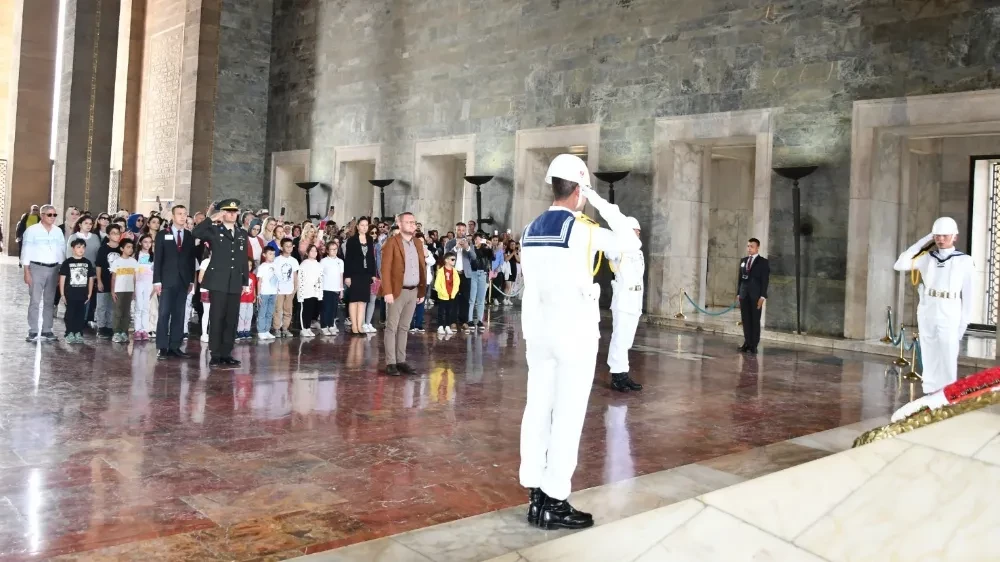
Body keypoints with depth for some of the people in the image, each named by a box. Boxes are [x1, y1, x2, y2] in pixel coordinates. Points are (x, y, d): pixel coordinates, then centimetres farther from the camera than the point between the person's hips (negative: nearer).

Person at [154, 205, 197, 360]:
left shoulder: (190, 236, 10)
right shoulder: (162, 234, 3)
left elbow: (191, 259, 11)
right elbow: (157, 259, -1)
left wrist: (191, 280, 5)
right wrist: (157, 281, -8)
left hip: (183, 281, 3)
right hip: (167, 280, -3)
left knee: (179, 315, 4)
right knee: (164, 314, -4)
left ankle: (175, 347, 8)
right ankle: (162, 347, -1)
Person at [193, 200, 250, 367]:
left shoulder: (242, 233, 14)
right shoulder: (214, 230, 1)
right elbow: (196, 233, -20)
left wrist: (246, 281, 11)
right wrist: (212, 219, -17)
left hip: (235, 283, 4)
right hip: (218, 281, -4)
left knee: (232, 319, 6)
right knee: (216, 318, -2)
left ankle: (227, 354, 12)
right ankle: (215, 354, 4)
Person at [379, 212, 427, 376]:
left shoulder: (418, 243, 12)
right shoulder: (392, 242, -7)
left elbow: (421, 268, 14)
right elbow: (385, 268, -12)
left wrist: (422, 290, 9)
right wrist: (387, 291, -19)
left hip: (413, 291, 6)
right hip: (398, 291, -6)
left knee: (404, 328, 11)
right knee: (392, 328, 0)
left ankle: (401, 361, 16)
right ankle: (390, 363, 3)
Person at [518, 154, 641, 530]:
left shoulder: (530, 231, 9)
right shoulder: (582, 229, -12)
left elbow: (529, 286, 13)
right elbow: (632, 243, -1)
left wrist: (530, 332, 18)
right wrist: (604, 205, 3)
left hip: (538, 330, 7)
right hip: (575, 333, -7)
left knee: (537, 410, 8)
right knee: (568, 416, -2)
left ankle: (536, 496, 15)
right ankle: (554, 503, 3)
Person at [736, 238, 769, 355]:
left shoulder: (763, 262, -1)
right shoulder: (743, 261, 14)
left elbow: (765, 280, -6)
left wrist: (762, 296, -13)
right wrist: (738, 293, 8)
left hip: (756, 296, -5)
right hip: (744, 295, 5)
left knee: (755, 321, -1)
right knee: (746, 320, 6)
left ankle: (753, 346, 0)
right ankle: (747, 343, 12)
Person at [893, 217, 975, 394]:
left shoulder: (964, 261, -2)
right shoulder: (927, 258, 6)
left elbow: (968, 294, 0)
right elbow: (899, 265, -3)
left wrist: (964, 322, -3)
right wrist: (922, 242, 0)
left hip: (950, 316, -3)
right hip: (926, 314, 3)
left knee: (948, 360, -6)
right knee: (929, 359, 8)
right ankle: (930, 396, 15)